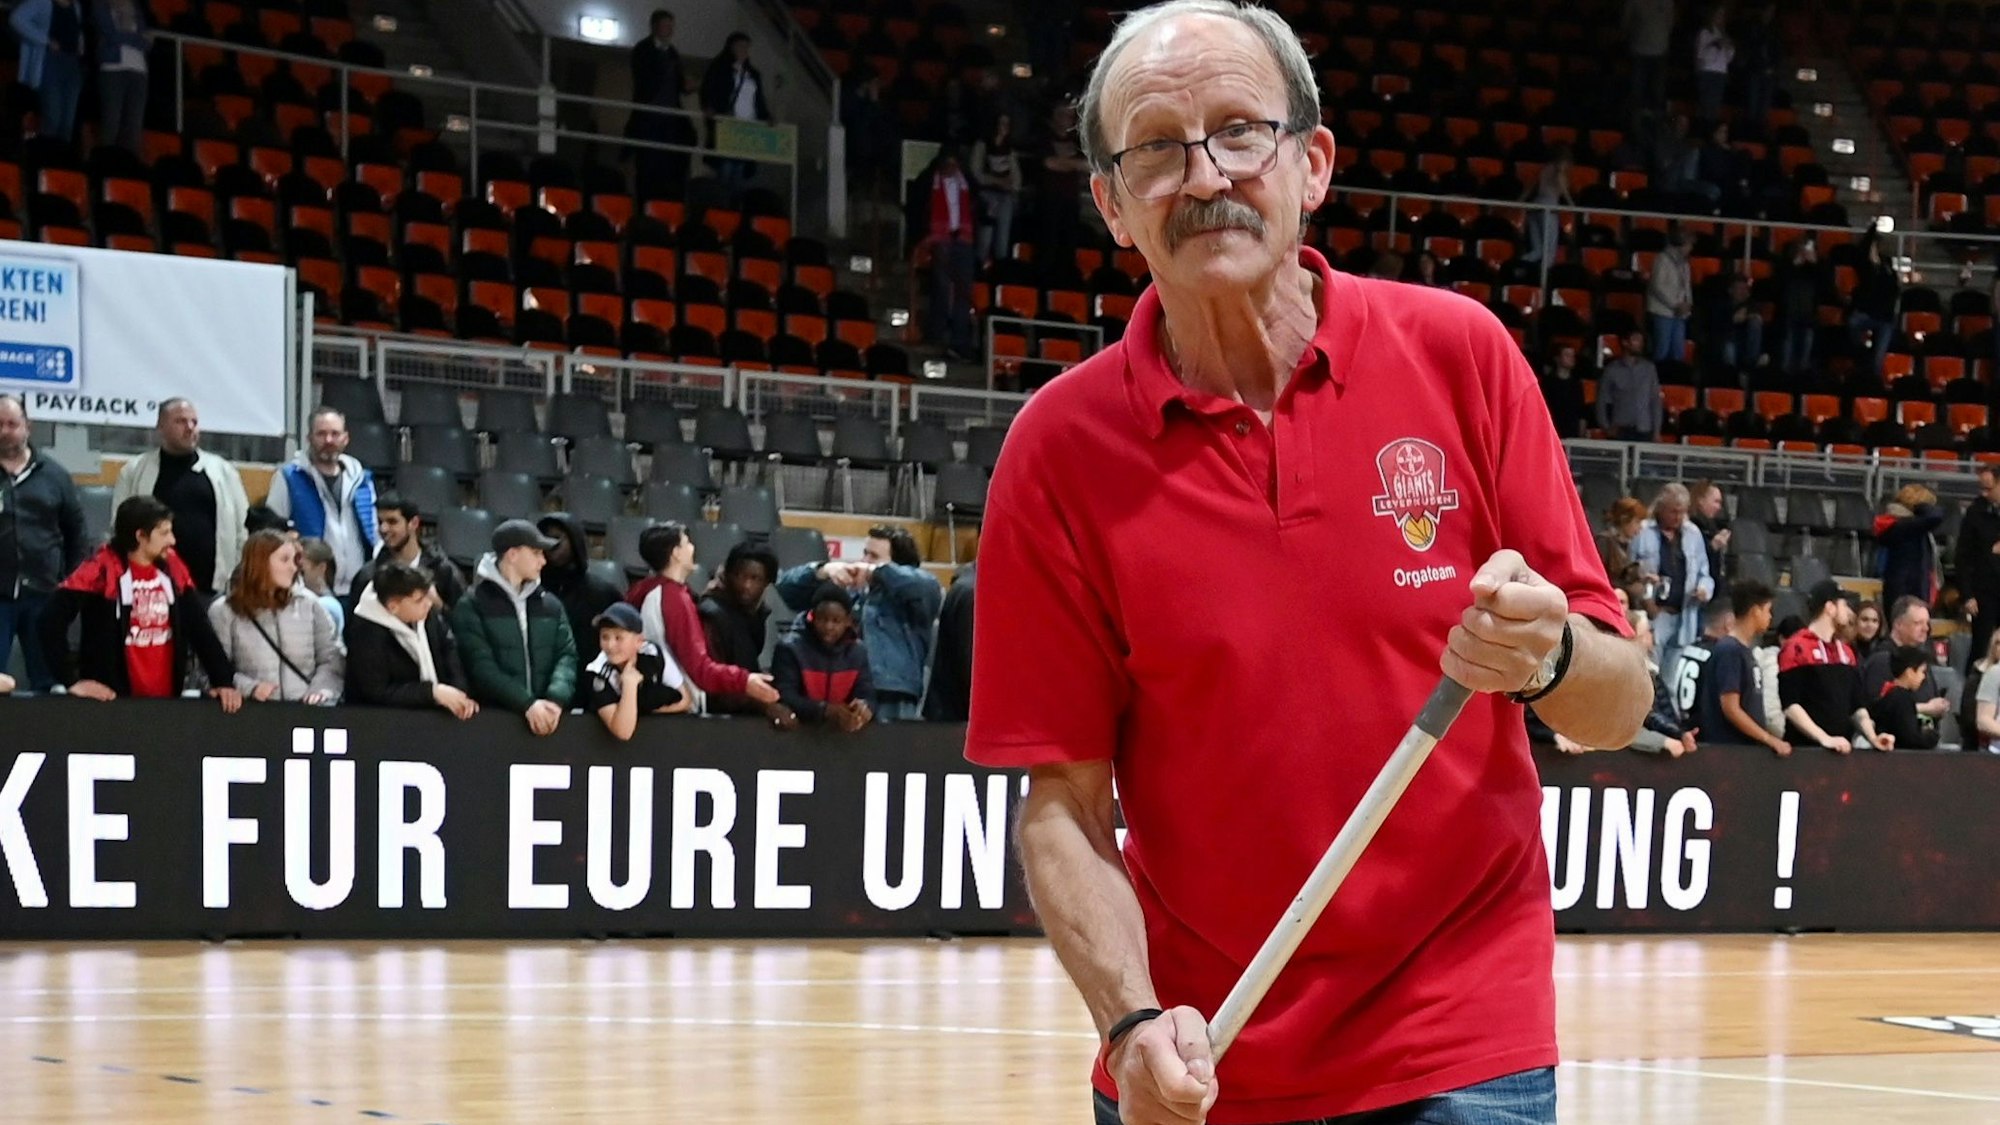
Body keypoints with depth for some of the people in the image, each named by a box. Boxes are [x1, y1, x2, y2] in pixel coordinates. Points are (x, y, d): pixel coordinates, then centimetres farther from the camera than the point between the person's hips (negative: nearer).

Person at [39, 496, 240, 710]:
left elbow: (199, 628, 8)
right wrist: (71, 681, -16)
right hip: (114, 701, -5)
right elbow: (52, 619, -15)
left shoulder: (172, 568, 6)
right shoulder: (103, 568, -10)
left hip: (167, 699, 5)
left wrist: (224, 680, -2)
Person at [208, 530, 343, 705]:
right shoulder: (224, 611, 6)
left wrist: (321, 690, -6)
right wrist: (249, 688, -16)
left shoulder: (308, 605, 15)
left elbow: (331, 659, 13)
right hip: (253, 708, -2)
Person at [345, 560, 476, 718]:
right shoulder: (367, 634, -18)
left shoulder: (429, 613, -3)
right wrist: (432, 692, -23)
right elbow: (377, 692, -17)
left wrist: (460, 696, -12)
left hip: (433, 712, 5)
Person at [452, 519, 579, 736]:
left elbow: (567, 655, 5)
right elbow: (481, 665, -10)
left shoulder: (551, 604, 14)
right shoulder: (472, 606, 0)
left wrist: (556, 699, -13)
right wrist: (527, 704, -19)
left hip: (545, 713, 4)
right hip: (493, 715, -4)